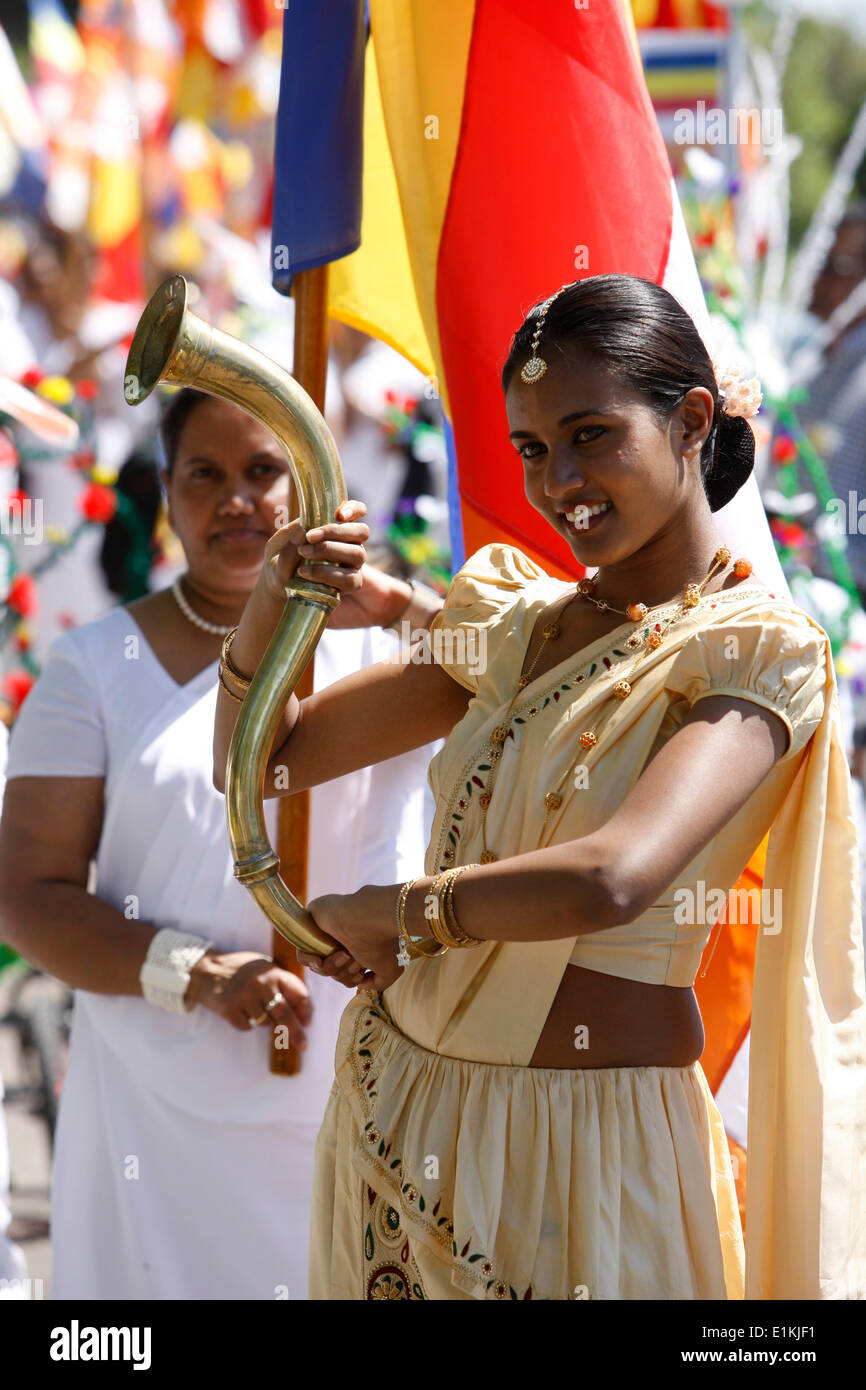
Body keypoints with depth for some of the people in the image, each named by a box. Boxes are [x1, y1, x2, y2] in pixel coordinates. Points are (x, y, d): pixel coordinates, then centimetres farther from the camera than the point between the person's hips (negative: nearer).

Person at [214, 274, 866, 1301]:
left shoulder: (757, 651, -11)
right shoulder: (514, 626, 8)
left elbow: (614, 880, -27)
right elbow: (260, 760, 12)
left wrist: (387, 910, -13)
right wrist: (268, 610, -7)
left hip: (587, 1138, -6)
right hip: (396, 1101, 6)